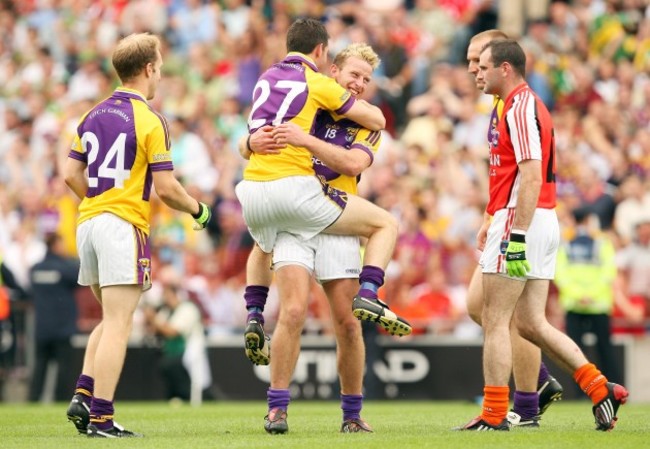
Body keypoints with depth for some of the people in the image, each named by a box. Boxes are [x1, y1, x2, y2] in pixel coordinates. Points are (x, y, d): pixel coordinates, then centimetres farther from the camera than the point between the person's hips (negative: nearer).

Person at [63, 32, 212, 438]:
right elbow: (166, 188, -11)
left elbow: (71, 174, 11)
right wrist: (197, 210, 6)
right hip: (124, 226, -7)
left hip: (88, 222, 7)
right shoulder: (150, 121, -9)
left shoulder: (93, 116, 12)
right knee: (118, 324, -7)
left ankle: (83, 397, 7)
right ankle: (101, 417, -11)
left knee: (111, 320, 20)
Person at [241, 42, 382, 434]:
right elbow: (247, 148, 8)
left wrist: (306, 140, -24)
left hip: (338, 227, 1)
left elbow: (354, 163, -14)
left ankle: (353, 413, 14)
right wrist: (254, 143, -17)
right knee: (293, 314, -16)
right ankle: (277, 407, -10)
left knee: (348, 323, 0)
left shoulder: (367, 124, 7)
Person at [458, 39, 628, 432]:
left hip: (521, 222, -10)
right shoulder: (529, 105, 19)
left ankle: (494, 416, -2)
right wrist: (493, 223, 24)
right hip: (543, 223, 10)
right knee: (531, 323, 10)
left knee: (495, 321, -4)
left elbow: (531, 177, -21)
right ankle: (600, 389, 5)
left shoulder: (520, 108, -12)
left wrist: (517, 236, -26)